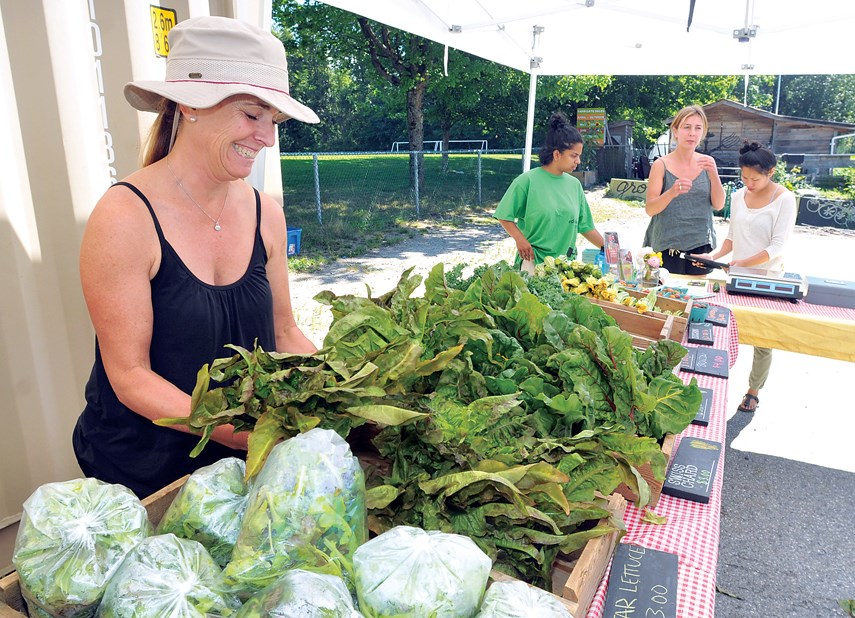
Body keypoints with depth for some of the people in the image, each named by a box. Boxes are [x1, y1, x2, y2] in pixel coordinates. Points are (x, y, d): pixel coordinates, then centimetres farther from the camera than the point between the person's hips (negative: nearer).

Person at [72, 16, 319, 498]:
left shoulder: (266, 214, -5)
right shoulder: (125, 218, -19)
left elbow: (283, 334, 2)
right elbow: (130, 374, -18)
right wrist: (225, 426, -31)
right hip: (142, 468, -4)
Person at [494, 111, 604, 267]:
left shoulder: (574, 184, 6)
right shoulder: (528, 180, -9)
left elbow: (585, 226, 11)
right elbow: (504, 217, -5)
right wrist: (520, 240, -16)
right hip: (533, 261, -4)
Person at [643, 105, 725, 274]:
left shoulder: (707, 162, 5)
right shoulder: (661, 165, -5)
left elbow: (719, 205, 0)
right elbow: (650, 209, -11)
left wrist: (713, 174, -15)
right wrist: (672, 192, -29)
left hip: (701, 244, 3)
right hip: (668, 246, -3)